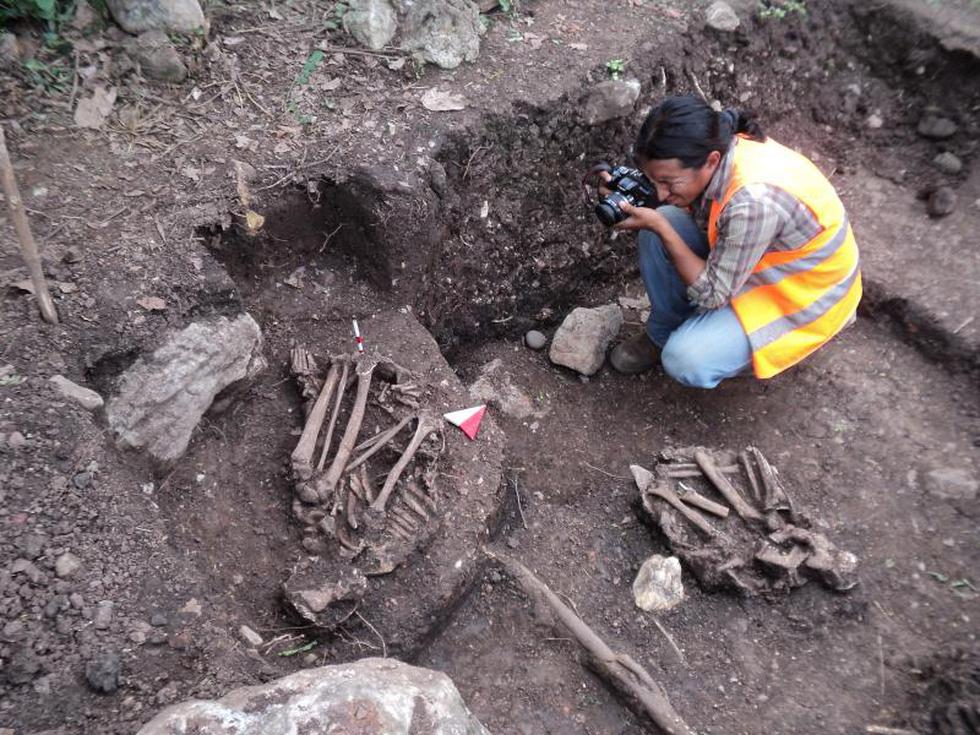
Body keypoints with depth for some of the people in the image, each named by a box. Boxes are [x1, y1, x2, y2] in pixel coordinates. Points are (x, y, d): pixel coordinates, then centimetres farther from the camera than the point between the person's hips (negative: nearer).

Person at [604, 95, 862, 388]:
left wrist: (661, 227, -28)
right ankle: (664, 333, 8)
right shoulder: (717, 148, -16)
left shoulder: (753, 201, -38)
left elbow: (712, 294, -26)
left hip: (804, 293, -7)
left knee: (686, 360, -25)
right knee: (657, 229, -12)